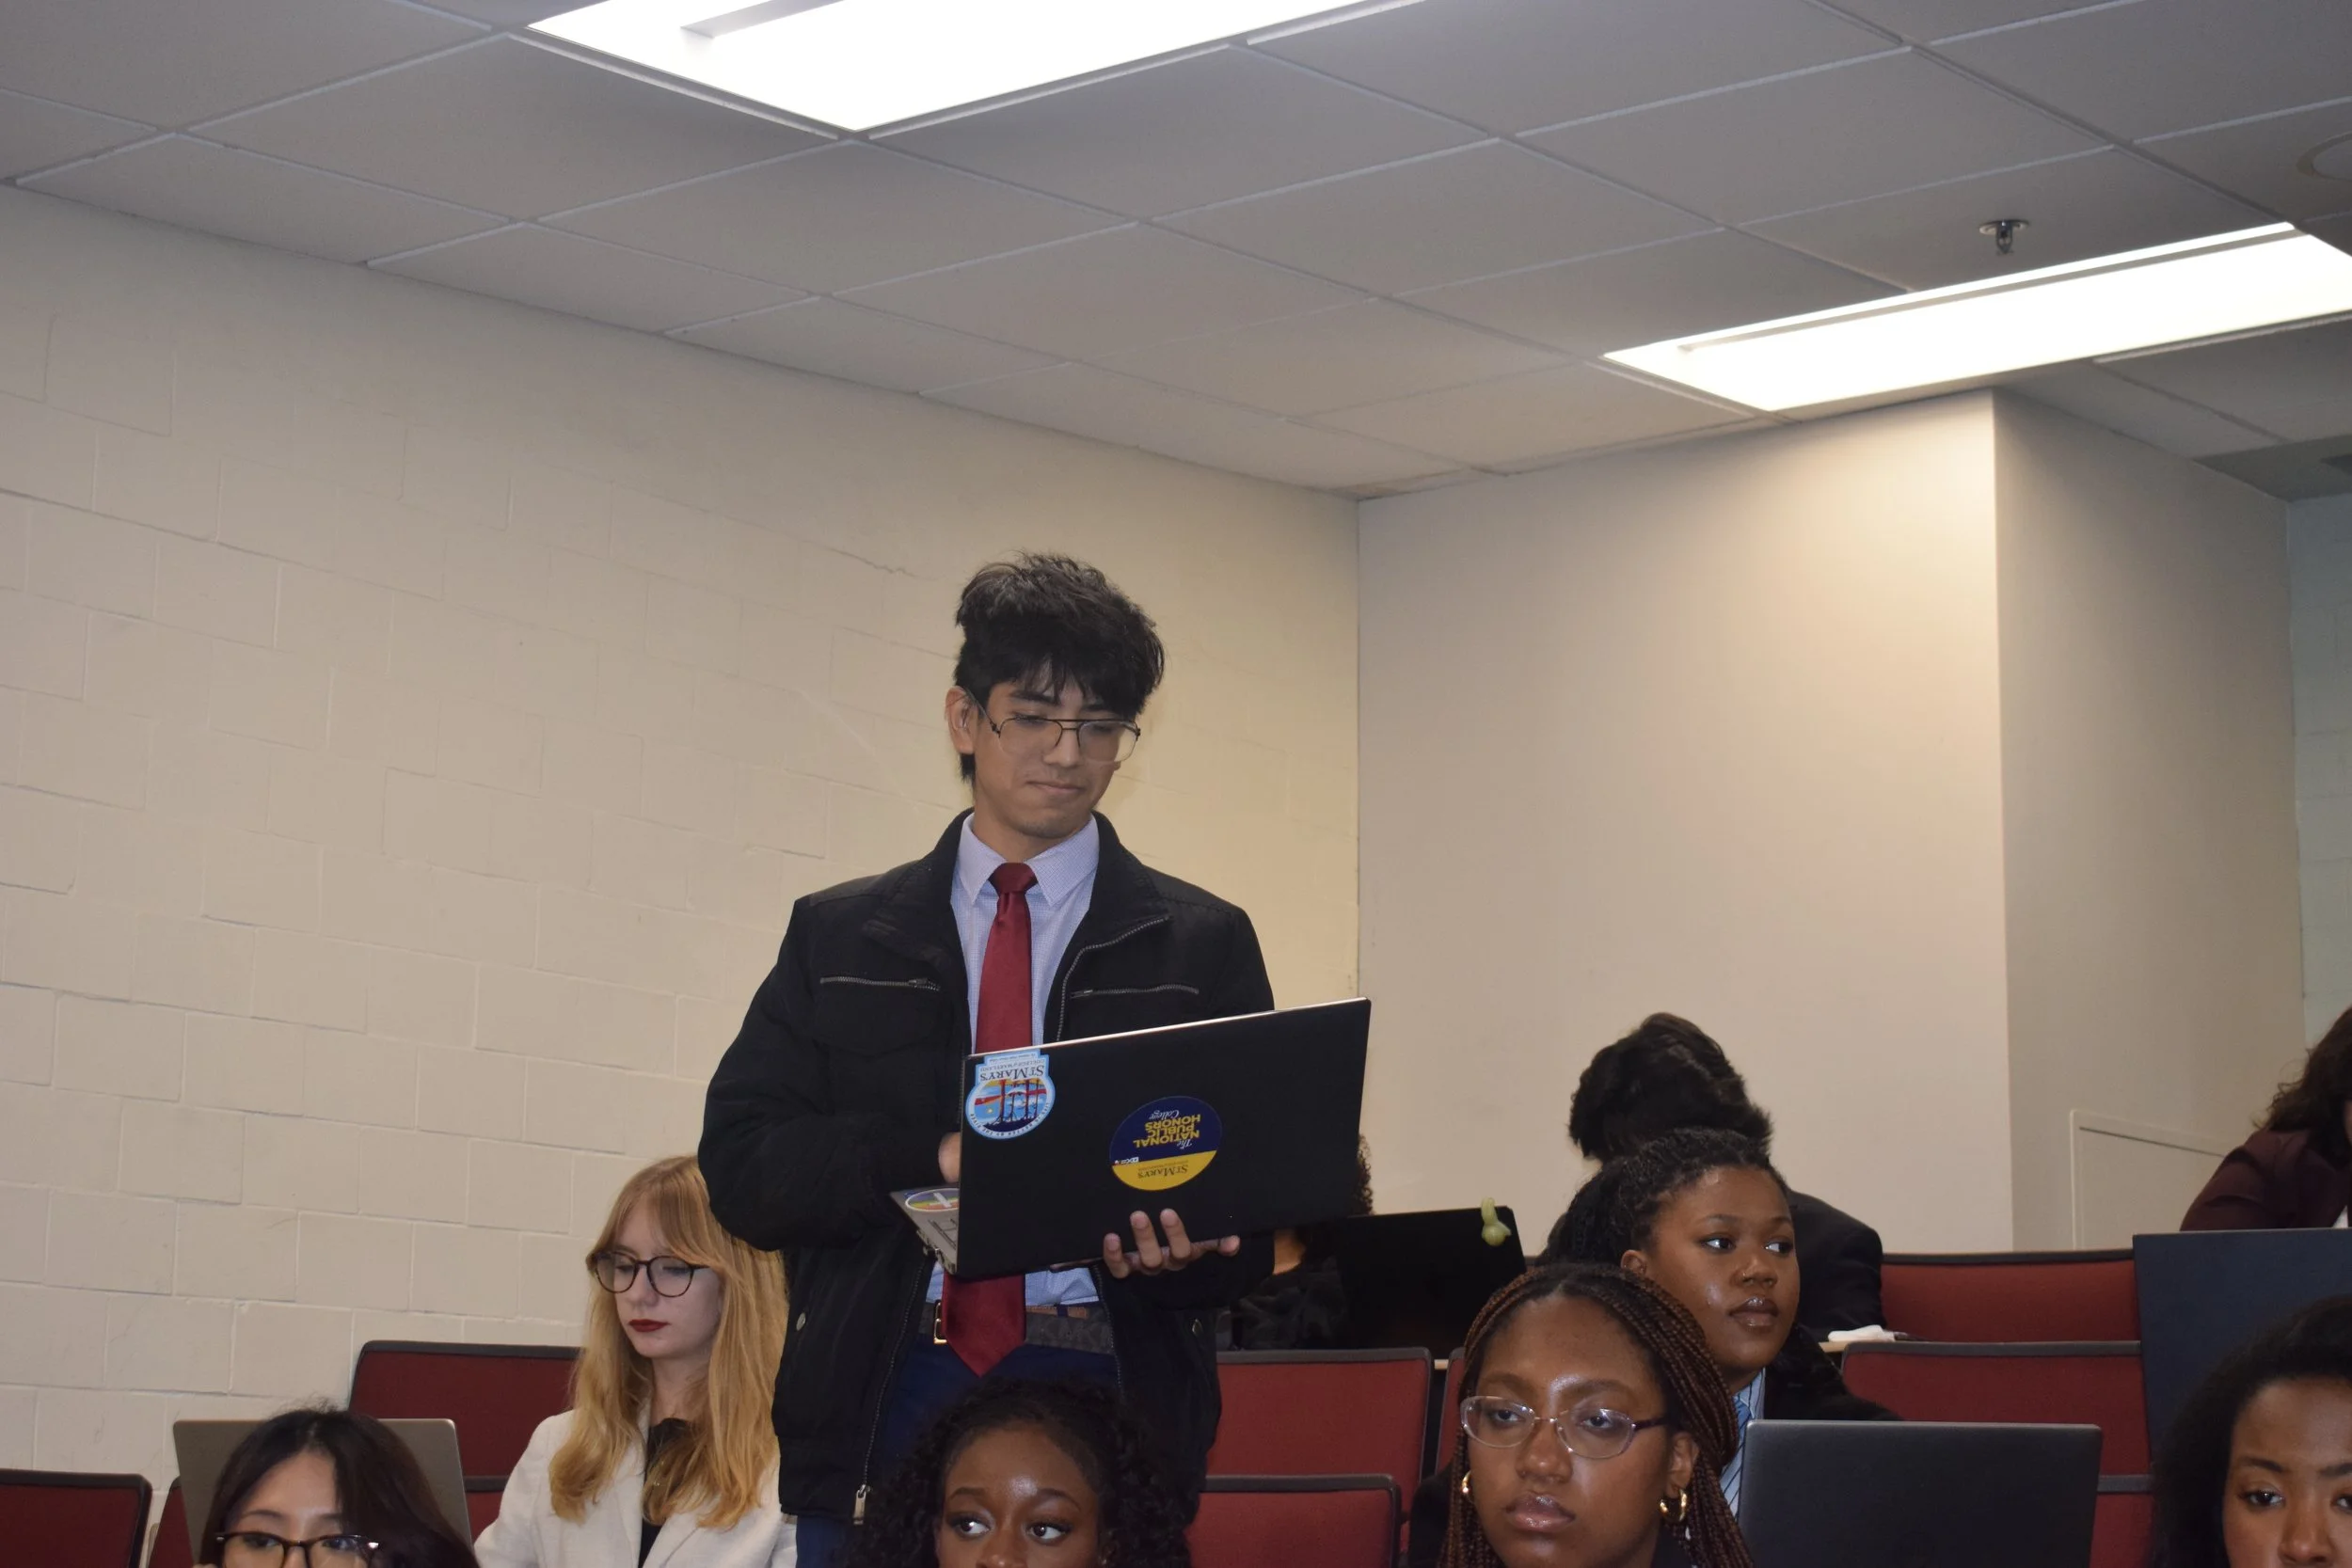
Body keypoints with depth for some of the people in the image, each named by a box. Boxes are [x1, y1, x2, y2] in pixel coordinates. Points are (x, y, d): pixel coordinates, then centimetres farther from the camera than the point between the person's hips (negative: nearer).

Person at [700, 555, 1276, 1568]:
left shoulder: (1202, 945, 10)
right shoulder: (840, 937, 12)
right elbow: (738, 1162, 3)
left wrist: (1179, 1251, -18)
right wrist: (932, 1158, -12)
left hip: (1105, 1404, -1)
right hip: (883, 1402, 1)